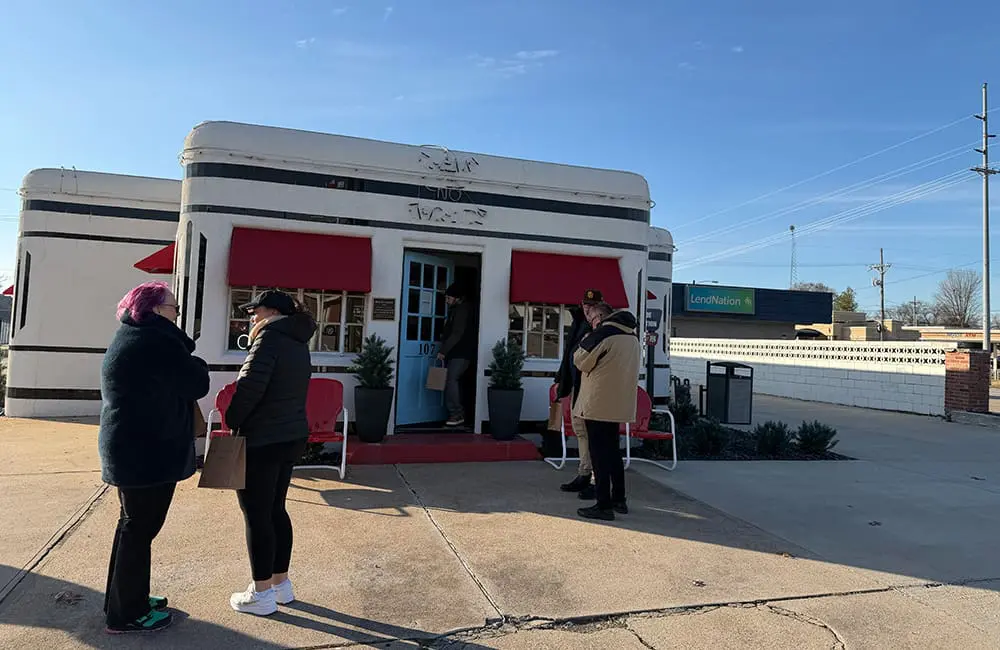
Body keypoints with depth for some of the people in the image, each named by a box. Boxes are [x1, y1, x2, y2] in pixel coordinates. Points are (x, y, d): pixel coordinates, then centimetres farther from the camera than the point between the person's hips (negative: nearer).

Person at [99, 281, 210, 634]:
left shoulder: (128, 337, 14)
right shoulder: (156, 341, -19)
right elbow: (196, 384, -16)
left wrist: (186, 365, 4)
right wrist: (196, 364, 1)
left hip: (128, 448, 11)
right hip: (147, 453, -11)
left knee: (133, 525, 21)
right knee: (139, 529, 1)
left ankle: (125, 599, 35)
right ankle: (127, 615, 13)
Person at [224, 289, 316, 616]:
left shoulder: (270, 338, -15)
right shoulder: (299, 343, 11)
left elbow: (250, 386, -22)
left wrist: (231, 421, -7)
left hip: (262, 442, -9)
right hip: (293, 436, 9)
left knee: (257, 516, 2)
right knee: (275, 509, 18)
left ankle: (262, 594, 13)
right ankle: (281, 583, 28)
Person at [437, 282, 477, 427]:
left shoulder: (463, 310, -12)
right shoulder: (455, 310, 18)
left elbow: (457, 334, -20)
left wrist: (443, 351, -21)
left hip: (461, 354, -10)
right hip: (455, 353, 10)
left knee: (451, 380, -17)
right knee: (453, 381, 6)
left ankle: (457, 414, -13)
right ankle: (457, 415, 9)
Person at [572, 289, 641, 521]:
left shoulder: (603, 334, -17)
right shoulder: (631, 335, 10)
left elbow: (579, 361, -9)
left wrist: (590, 335, 2)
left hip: (598, 404, -8)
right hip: (620, 404, 8)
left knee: (599, 454, -1)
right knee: (613, 451, 18)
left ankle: (604, 506, 2)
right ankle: (619, 500, 25)